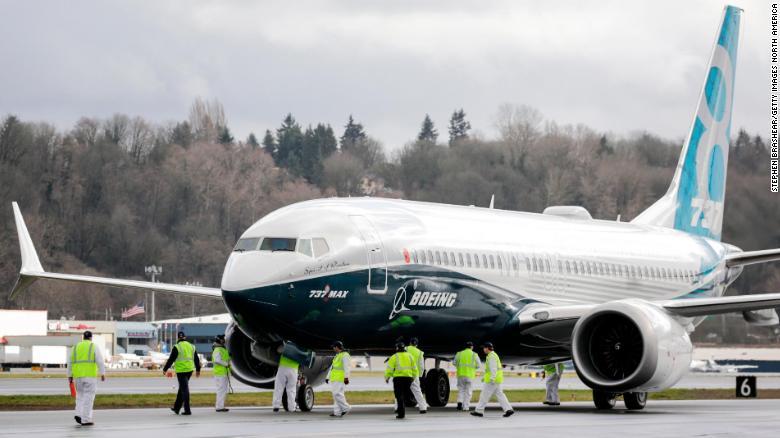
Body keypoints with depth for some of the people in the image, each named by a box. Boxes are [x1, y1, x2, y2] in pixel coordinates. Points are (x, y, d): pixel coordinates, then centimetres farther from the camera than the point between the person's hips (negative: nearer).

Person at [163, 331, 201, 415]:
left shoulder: (177, 347, -10)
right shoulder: (191, 346, 9)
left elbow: (171, 359, -9)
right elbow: (196, 359, 16)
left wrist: (165, 369, 1)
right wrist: (198, 370, 27)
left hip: (181, 370, -6)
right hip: (189, 370, 6)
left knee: (184, 389, -5)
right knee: (182, 388, 18)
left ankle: (187, 410, -8)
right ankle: (177, 408, 25)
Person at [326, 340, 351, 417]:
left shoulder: (344, 355, -5)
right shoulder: (337, 356, 24)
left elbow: (346, 367, -16)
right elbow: (332, 367, 27)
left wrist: (346, 377, -26)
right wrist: (328, 377, 25)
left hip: (340, 379, -9)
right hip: (334, 379, 9)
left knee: (337, 394, -17)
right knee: (336, 395, 4)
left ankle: (346, 407, -9)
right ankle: (337, 412, 1)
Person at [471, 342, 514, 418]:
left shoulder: (491, 356, -15)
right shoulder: (493, 355, 18)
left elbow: (493, 368, -24)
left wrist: (492, 378, -31)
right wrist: (485, 377, 29)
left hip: (492, 380, -10)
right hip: (496, 380, 10)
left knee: (485, 395, -2)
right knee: (500, 395, 7)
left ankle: (479, 411, 3)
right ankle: (508, 409, -1)